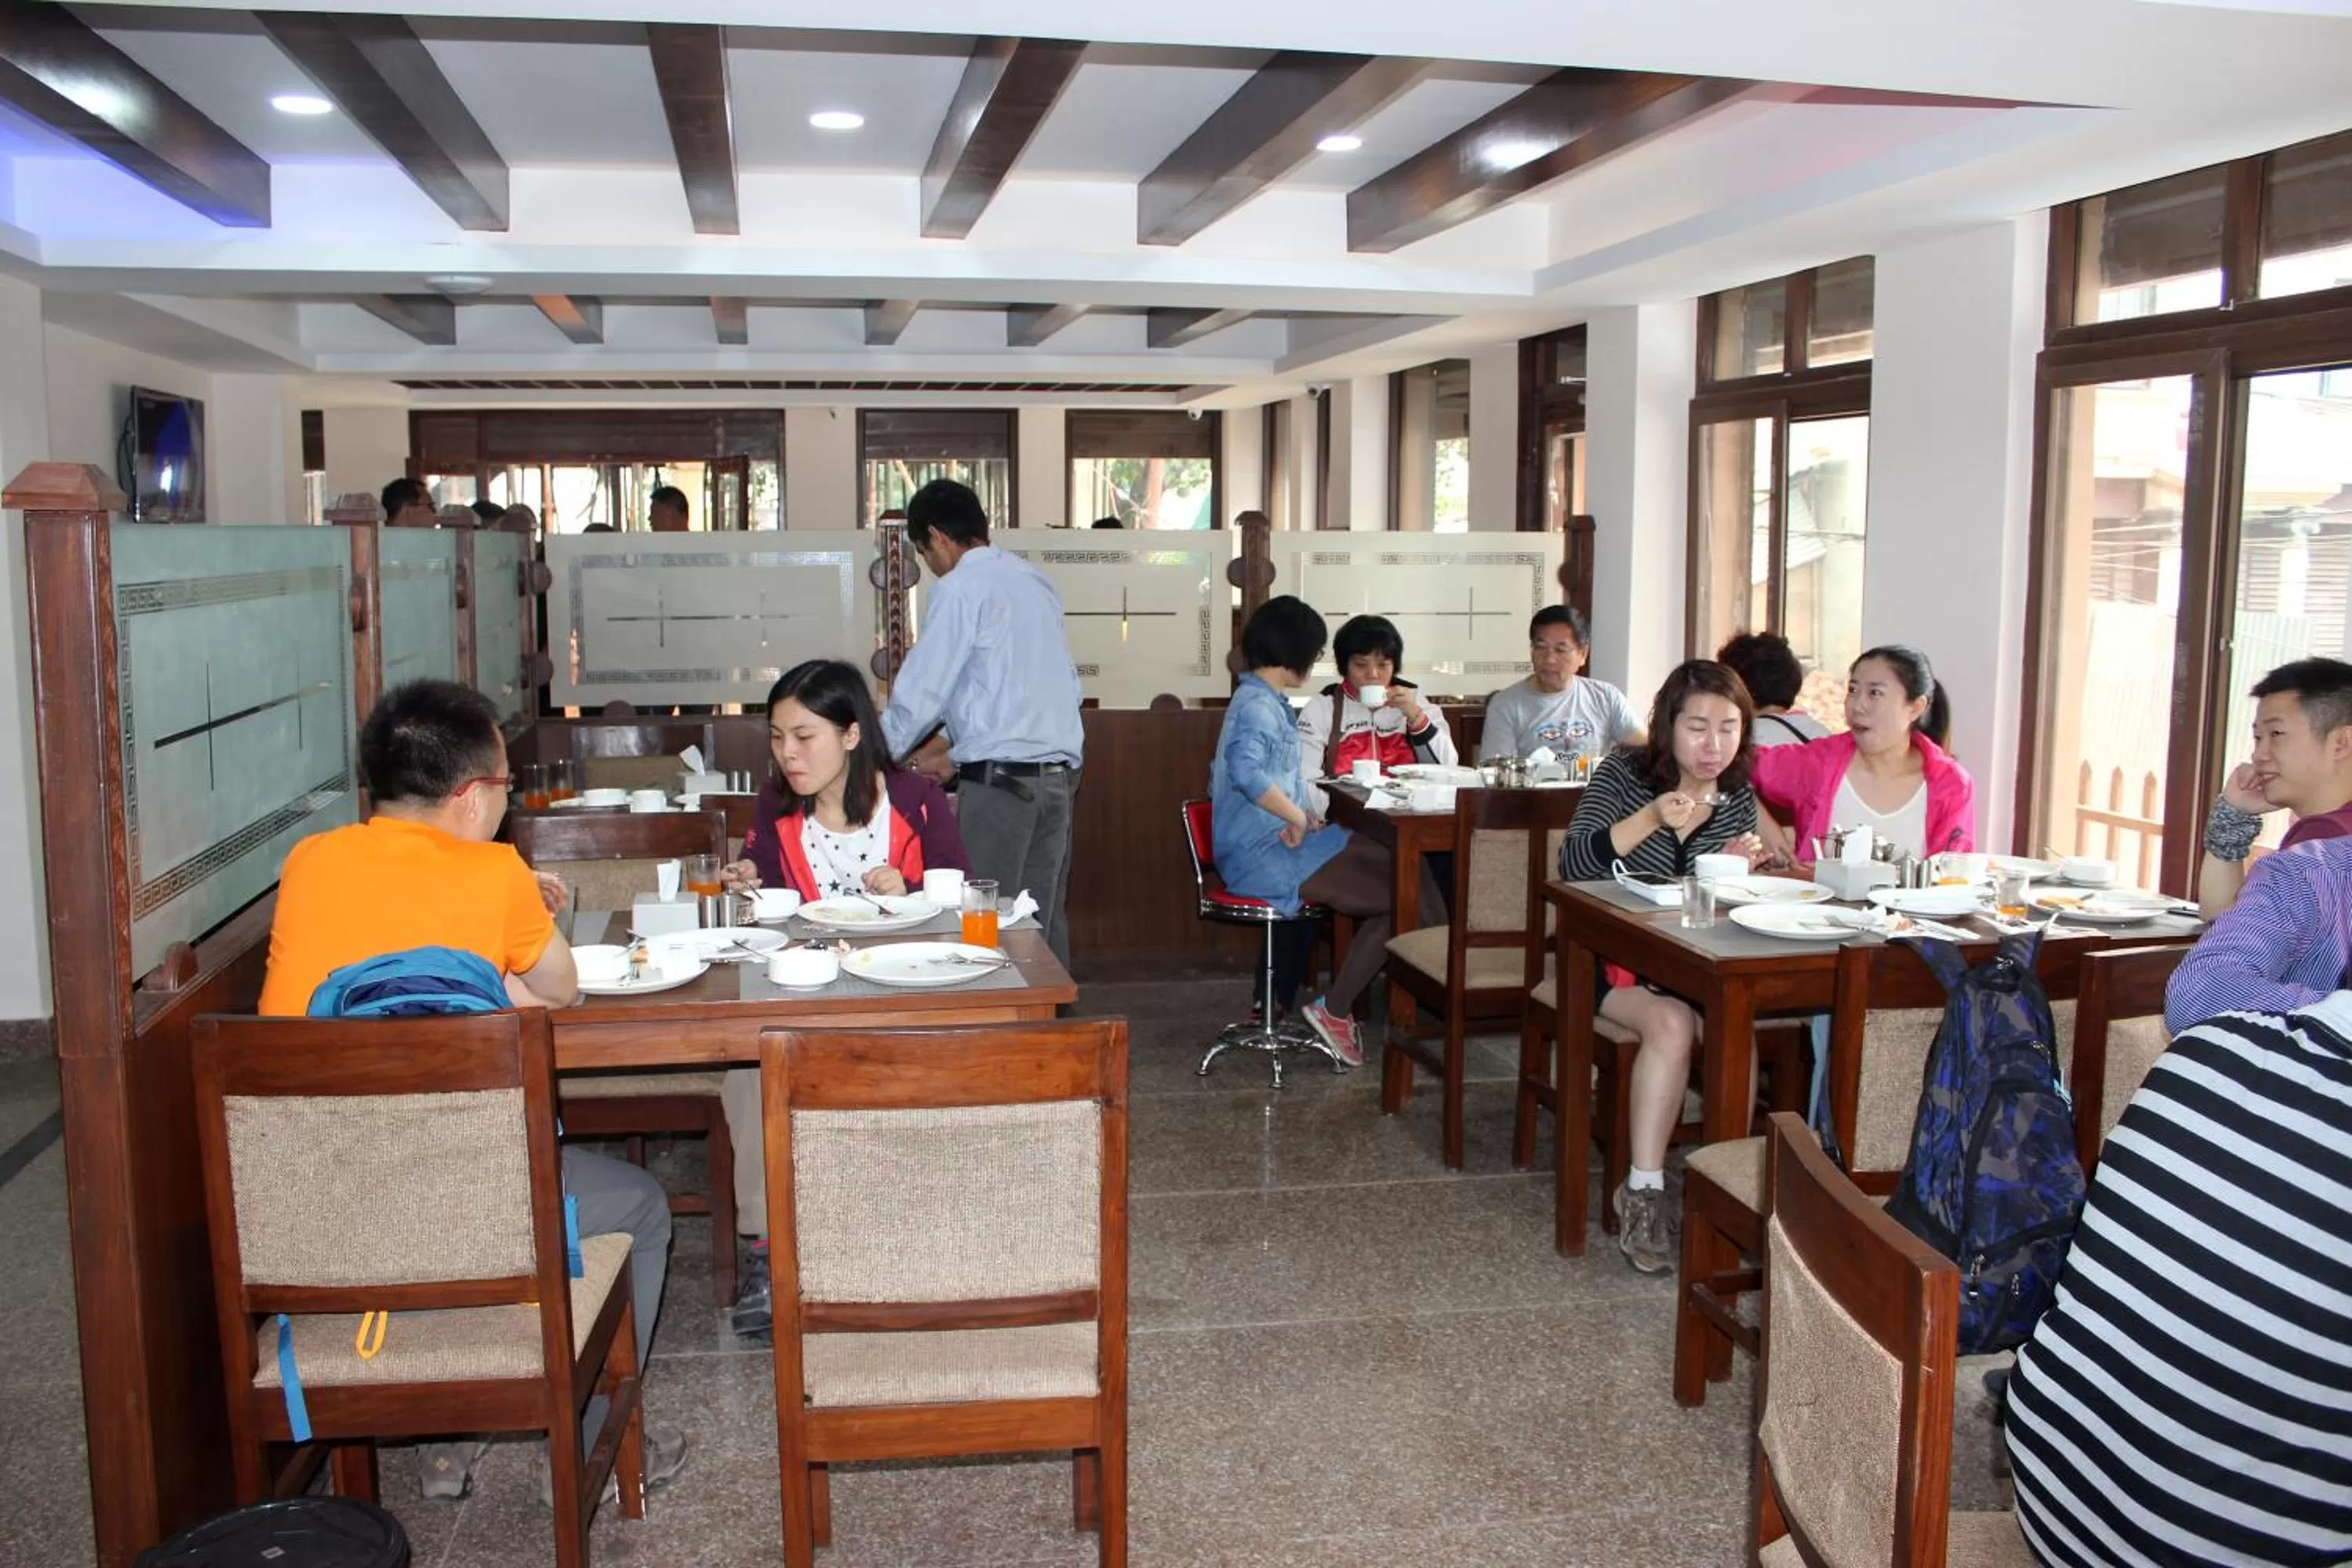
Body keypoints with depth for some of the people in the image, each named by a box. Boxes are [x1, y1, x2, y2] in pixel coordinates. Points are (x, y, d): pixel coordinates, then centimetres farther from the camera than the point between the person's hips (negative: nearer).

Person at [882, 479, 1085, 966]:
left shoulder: (960, 588, -6)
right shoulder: (1034, 579, 16)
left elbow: (922, 690, -5)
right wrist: (959, 758, 23)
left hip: (1000, 779, -7)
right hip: (1060, 772, 7)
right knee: (1045, 922, 8)